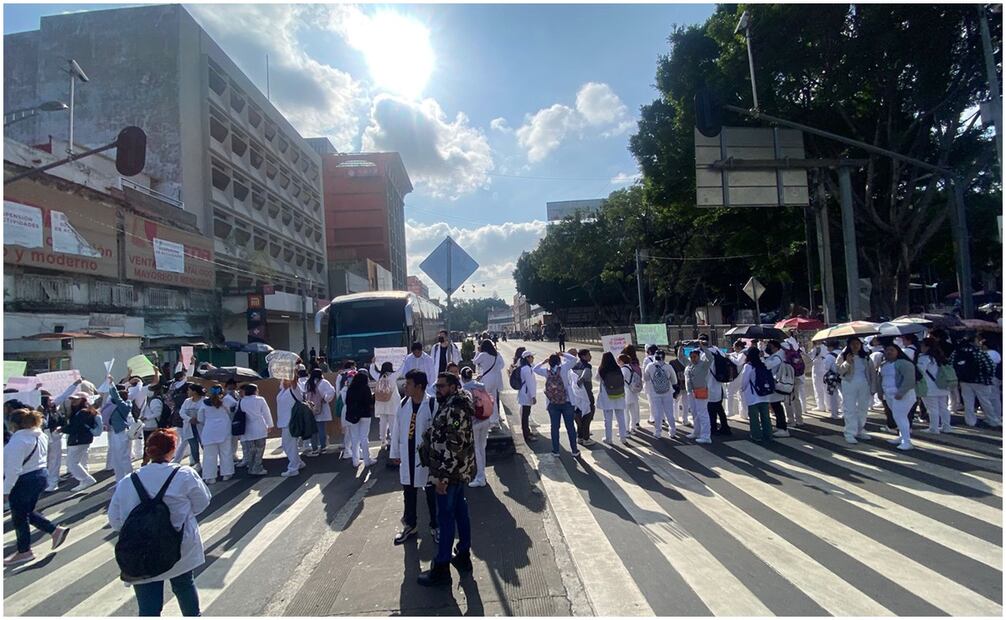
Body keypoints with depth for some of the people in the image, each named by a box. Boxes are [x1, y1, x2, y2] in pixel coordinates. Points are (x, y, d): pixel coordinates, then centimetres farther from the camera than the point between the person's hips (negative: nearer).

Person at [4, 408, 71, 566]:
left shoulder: (18, 439, -23)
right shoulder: (40, 435, 5)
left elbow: (13, 468, -23)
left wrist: (6, 489, -16)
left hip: (24, 481, -8)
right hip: (40, 476, 8)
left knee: (19, 517, 9)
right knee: (28, 512, 22)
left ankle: (24, 551, 23)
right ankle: (55, 531, 16)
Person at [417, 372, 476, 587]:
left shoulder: (454, 409, -22)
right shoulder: (451, 404, 11)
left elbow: (454, 445, -25)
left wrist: (442, 475, -23)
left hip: (450, 471, -10)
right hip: (459, 471, 10)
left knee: (445, 517, -1)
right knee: (460, 511, 17)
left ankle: (441, 569, 9)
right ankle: (463, 556, 30)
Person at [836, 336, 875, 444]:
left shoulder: (866, 357, 7)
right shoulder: (843, 356, -3)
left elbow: (872, 372, 8)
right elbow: (838, 370, -10)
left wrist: (873, 387, 4)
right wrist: (847, 362, -26)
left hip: (864, 385, 4)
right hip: (849, 384, -4)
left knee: (863, 409, 13)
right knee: (850, 409, -3)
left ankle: (860, 431, 26)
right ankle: (850, 434, -2)